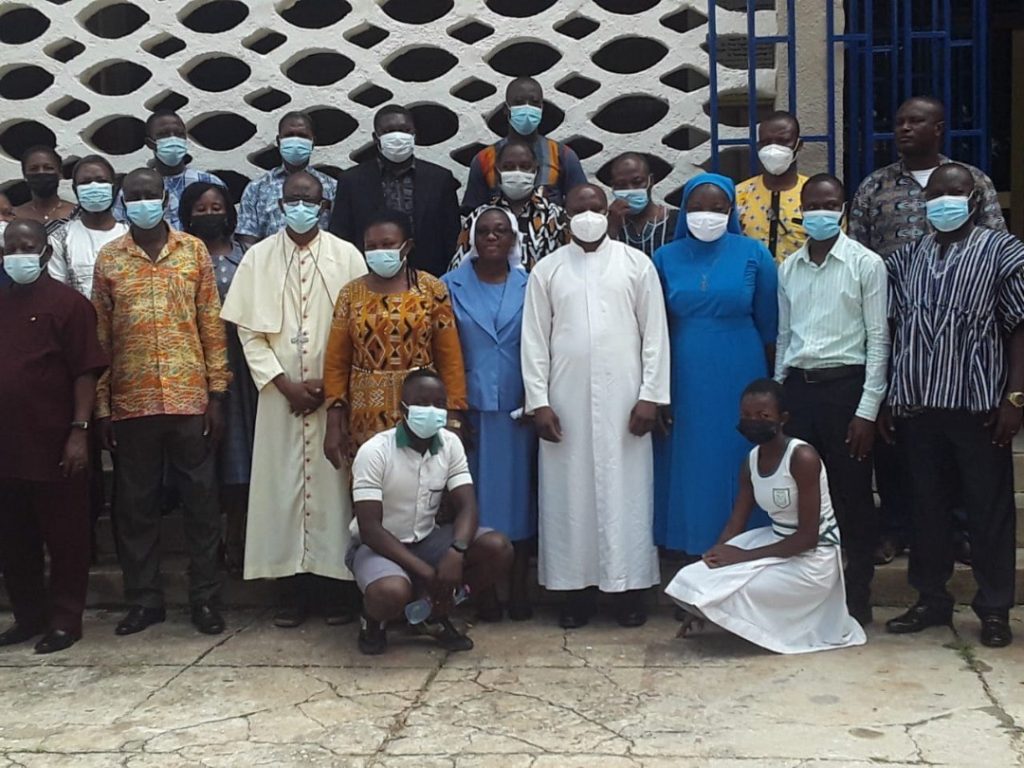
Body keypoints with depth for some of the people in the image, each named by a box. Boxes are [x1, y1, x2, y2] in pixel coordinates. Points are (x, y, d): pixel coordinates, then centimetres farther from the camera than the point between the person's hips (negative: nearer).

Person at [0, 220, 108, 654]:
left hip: (54, 445, -6)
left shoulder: (68, 303, -5)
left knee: (64, 536, 4)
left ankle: (65, 620, 14)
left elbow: (85, 372, -9)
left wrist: (79, 432, -15)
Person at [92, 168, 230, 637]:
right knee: (136, 504, 7)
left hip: (189, 397, -1)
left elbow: (212, 325, 4)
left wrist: (217, 393, -2)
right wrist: (101, 406, 2)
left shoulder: (195, 251, 4)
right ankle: (143, 599, 19)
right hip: (131, 402, 1)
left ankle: (204, 597, 14)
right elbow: (100, 336, 6)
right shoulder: (108, 259, 6)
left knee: (201, 501, 4)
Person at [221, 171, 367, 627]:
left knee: (331, 484, 1)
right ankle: (291, 588, 11)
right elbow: (249, 330, 2)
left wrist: (329, 384, -8)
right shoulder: (258, 257, 4)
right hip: (279, 395, 1)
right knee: (283, 485, 2)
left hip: (334, 395, -1)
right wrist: (284, 383, -8)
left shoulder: (347, 256, 1)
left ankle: (334, 585, 10)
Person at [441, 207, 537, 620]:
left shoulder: (529, 286, 4)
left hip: (517, 407, 0)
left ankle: (518, 588, 14)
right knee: (477, 493, 4)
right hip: (471, 406, 0)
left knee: (517, 490, 5)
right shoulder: (452, 286, 3)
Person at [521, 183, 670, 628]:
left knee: (625, 491, 2)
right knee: (570, 494, 4)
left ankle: (629, 587, 11)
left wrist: (651, 395, -5)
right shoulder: (547, 270, 8)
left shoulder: (636, 264, 5)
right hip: (566, 401, 1)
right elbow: (535, 340, 4)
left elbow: (655, 333, 2)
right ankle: (575, 588, 12)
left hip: (622, 399, -1)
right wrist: (538, 402, -3)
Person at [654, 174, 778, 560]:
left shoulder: (754, 254, -2)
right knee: (687, 465, 6)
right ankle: (688, 546, 16)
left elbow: (768, 326, 3)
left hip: (739, 380, -1)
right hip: (684, 380, 2)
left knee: (735, 464, 4)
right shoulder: (666, 257, 3)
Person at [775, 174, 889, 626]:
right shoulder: (788, 268, 11)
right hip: (797, 386, 4)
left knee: (852, 495, 2)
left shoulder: (866, 264, -3)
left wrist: (867, 410, -10)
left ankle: (857, 597, 14)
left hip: (844, 385, -4)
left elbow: (878, 340, -5)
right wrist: (777, 397, 13)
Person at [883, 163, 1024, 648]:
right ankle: (931, 599, 24)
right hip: (917, 406, 4)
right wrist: (881, 399, 6)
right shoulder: (906, 258, 12)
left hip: (979, 406, -3)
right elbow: (889, 330, 11)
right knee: (927, 507, 11)